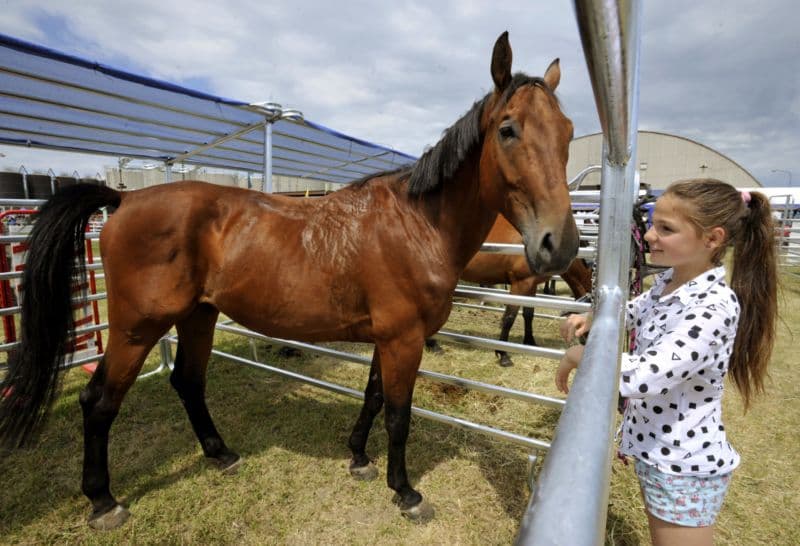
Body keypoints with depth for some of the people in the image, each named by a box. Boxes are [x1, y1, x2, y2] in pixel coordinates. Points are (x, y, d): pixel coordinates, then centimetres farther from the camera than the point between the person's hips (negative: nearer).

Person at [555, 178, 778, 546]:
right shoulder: (667, 281, -3)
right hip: (654, 447, 8)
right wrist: (591, 319, -2)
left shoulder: (713, 307, -30)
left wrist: (577, 354, -26)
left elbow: (644, 377, -40)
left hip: (684, 467, -8)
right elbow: (637, 311, 17)